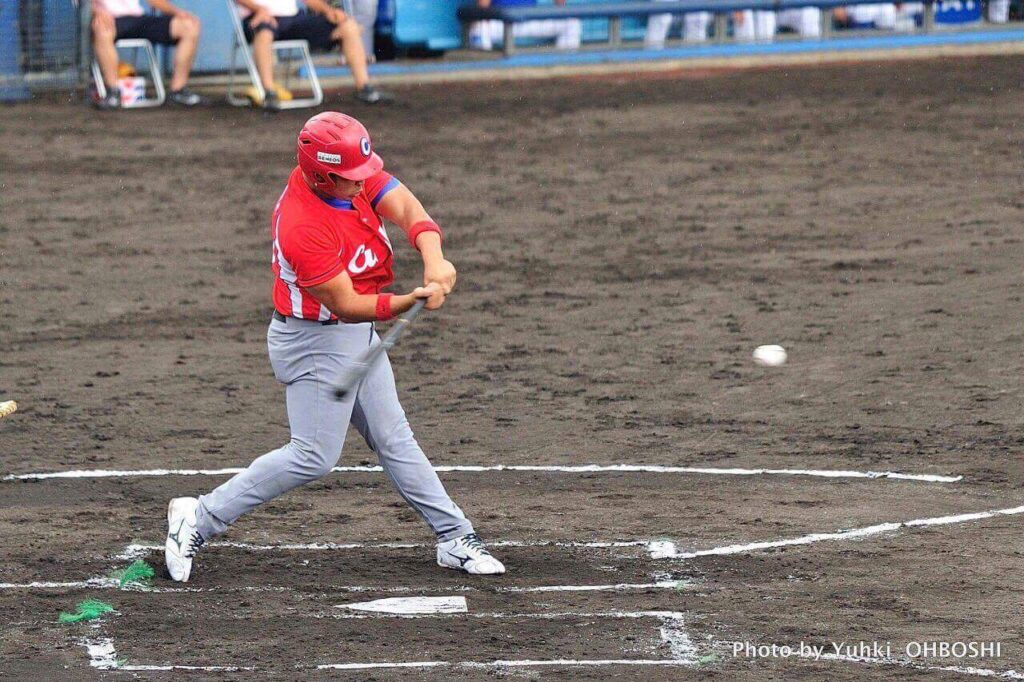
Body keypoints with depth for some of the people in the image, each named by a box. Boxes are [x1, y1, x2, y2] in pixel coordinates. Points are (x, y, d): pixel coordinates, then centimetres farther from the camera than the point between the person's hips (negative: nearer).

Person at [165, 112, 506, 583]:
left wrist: (434, 259, -36)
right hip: (315, 342, -9)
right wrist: (410, 301, -39)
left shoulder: (355, 175, -8)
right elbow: (346, 306, -27)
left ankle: (454, 537, 20)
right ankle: (200, 518, 0)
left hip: (357, 334, 9)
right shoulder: (302, 228, -32)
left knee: (393, 439, 14)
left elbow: (407, 209, -17)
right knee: (314, 456, -7)